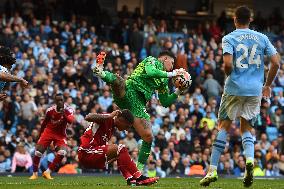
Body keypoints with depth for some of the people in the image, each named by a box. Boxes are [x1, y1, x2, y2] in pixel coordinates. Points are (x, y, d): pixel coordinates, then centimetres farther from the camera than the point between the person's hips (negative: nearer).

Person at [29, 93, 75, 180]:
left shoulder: (68, 110, -16)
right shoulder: (50, 110, -12)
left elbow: (71, 121, -36)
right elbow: (44, 123, 5)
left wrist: (64, 115, -54)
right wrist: (40, 134, 13)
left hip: (60, 134, -1)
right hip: (48, 132, 1)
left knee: (62, 153, -23)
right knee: (38, 152, -8)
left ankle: (47, 172, -9)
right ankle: (35, 174, 11)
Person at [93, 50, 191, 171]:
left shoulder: (164, 81, 30)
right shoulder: (152, 61, 10)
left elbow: (165, 102, 32)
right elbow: (151, 72, -13)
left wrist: (178, 91, 19)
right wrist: (171, 74, -5)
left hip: (138, 105, 6)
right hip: (128, 91, -6)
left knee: (148, 137, -7)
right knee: (118, 80, -40)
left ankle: (139, 169, 1)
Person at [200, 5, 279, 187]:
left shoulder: (229, 38, -2)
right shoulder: (262, 38, 8)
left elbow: (228, 64, -16)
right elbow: (276, 63, 4)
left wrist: (229, 75, 6)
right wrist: (268, 85, 16)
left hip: (235, 88, -3)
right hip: (255, 90, 3)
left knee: (224, 127, 5)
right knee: (247, 128, 13)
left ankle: (213, 170, 0)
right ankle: (249, 159, -15)